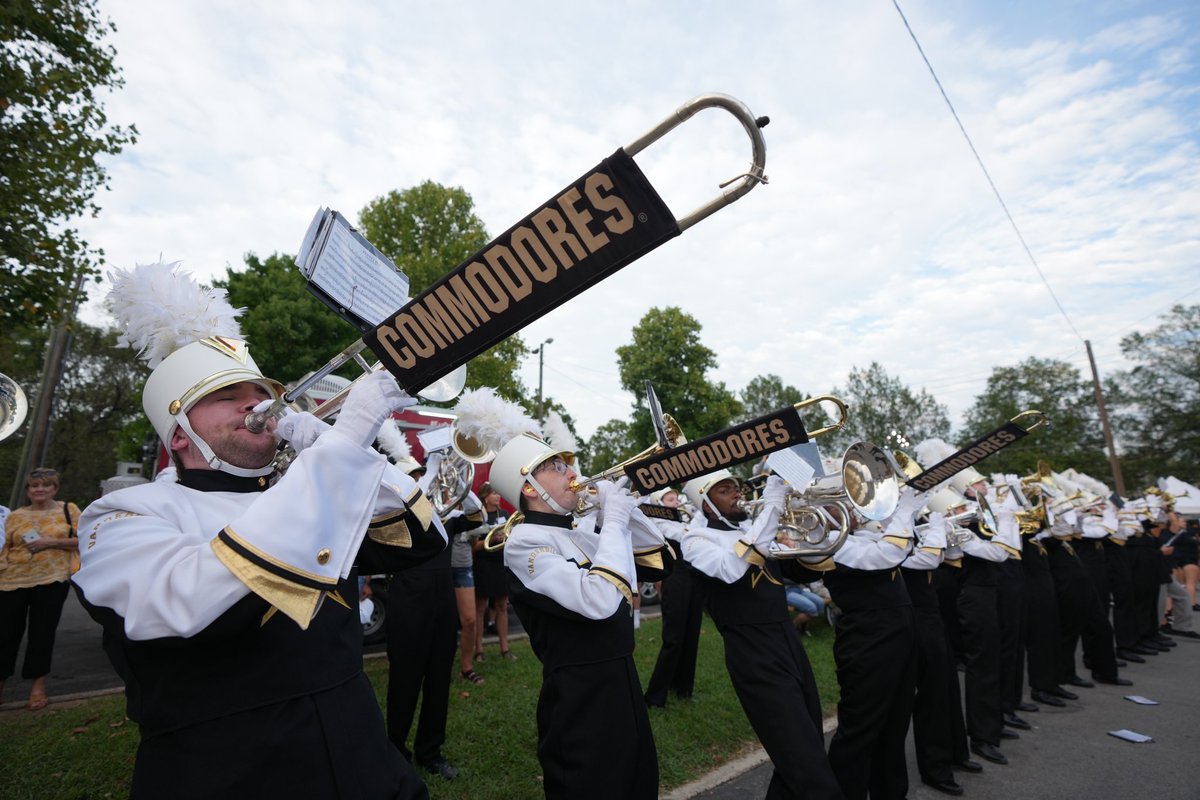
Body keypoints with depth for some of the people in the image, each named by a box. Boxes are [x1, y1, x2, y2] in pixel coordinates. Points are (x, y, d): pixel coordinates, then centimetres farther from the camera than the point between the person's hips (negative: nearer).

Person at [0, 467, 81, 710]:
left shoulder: (68, 510, 3)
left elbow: (82, 541, -3)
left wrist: (51, 542, -14)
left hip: (52, 580, -2)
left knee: (42, 633, 4)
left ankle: (38, 685, 17)